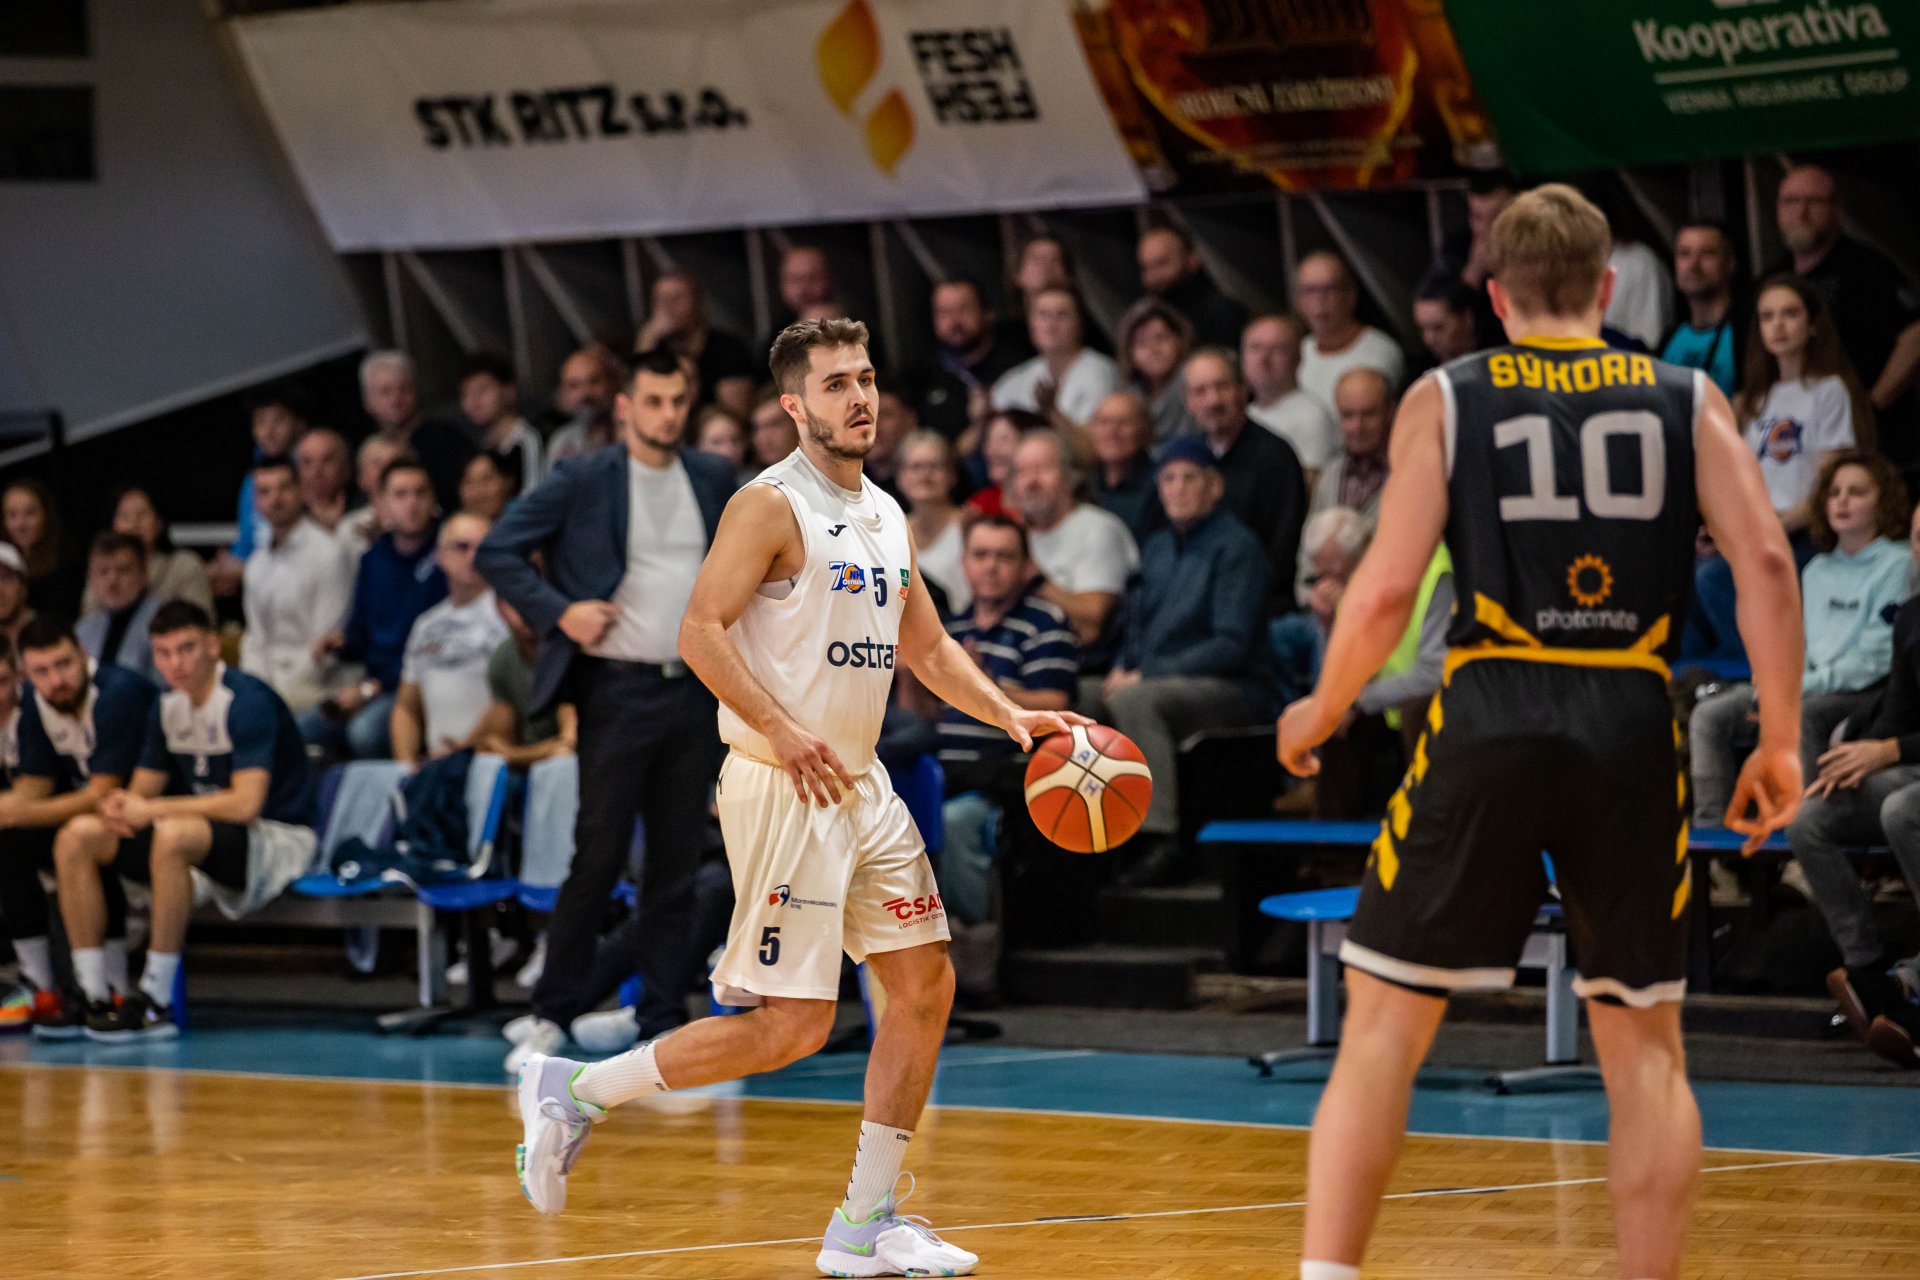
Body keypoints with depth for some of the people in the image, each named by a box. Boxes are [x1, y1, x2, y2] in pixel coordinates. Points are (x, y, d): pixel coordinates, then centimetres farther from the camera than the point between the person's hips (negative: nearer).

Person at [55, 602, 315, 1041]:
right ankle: (93, 999, -9)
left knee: (174, 834, -39)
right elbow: (144, 790, 13)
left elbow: (246, 804, -27)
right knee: (77, 837, -5)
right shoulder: (168, 707, 7)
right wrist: (121, 806, -14)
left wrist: (151, 809, -23)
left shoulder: (248, 701, -17)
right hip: (205, 839, 8)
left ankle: (156, 1002, -33)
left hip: (278, 839, -8)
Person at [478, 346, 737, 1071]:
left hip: (693, 691, 4)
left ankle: (665, 1023, 9)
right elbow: (496, 554, -4)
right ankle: (553, 1014, 6)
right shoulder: (584, 482, -3)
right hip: (618, 691, -4)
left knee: (677, 864, 4)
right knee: (599, 859, -5)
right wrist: (558, 612, -13)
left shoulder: (714, 481, 9)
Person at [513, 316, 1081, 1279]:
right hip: (783, 790, -9)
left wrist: (1011, 716, 8)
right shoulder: (772, 505, -12)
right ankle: (575, 1092, 4)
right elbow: (700, 631, -19)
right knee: (792, 1026, -10)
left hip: (861, 785, 9)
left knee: (925, 983, 6)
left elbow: (928, 647, 22)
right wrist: (778, 729, -27)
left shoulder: (885, 516, 14)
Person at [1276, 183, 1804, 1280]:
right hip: (1633, 728, 1)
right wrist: (1782, 740, 4)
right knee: (1644, 1039, 13)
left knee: (1385, 1020, 6)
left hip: (1490, 717, -1)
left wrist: (1321, 714, 14)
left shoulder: (1446, 399, 7)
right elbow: (1765, 560, -2)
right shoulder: (1687, 399, 11)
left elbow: (1389, 589, -2)